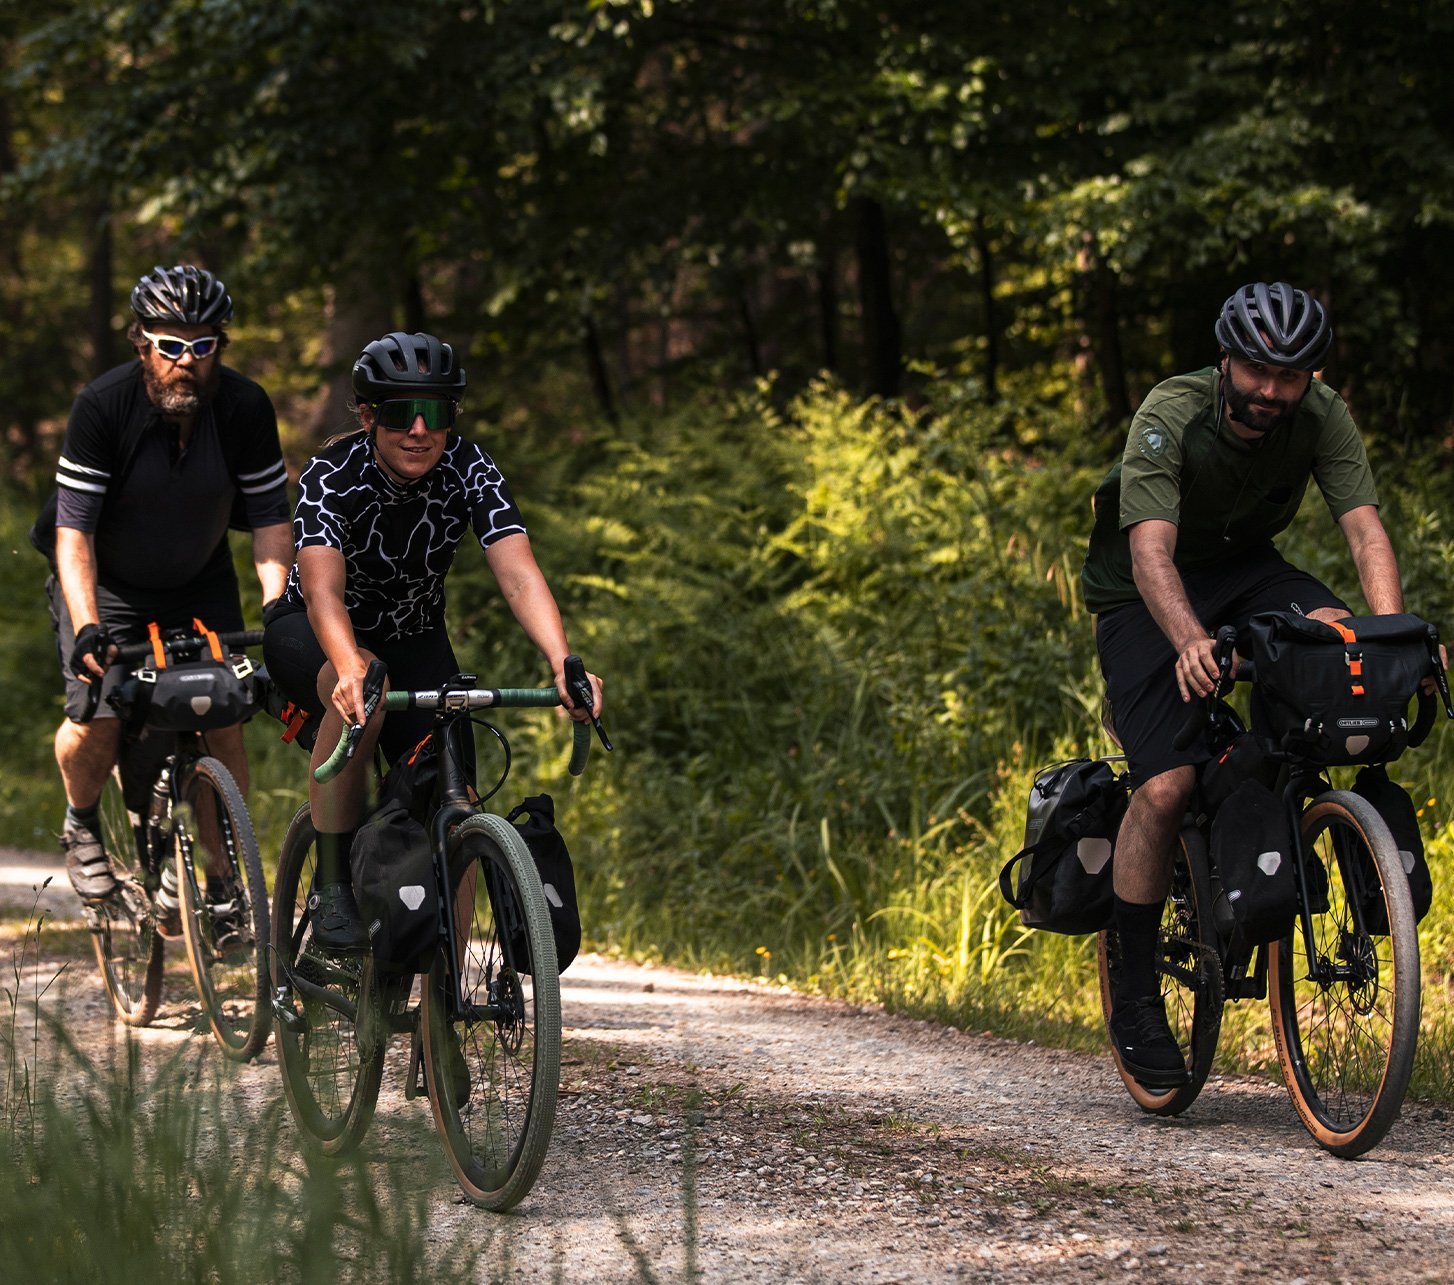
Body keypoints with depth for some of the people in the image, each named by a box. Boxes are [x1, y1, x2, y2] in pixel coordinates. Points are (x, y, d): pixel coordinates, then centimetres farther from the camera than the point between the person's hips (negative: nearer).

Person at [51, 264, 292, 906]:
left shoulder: (245, 407, -18)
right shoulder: (102, 406, -25)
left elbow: (270, 517, -11)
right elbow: (74, 528, -25)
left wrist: (276, 607, -26)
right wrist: (87, 627, -37)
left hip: (201, 587, 2)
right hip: (107, 587, -2)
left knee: (223, 727, -9)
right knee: (97, 722, -19)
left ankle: (223, 878, 6)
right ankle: (81, 824, 13)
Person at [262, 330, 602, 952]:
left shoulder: (469, 470, -21)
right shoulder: (332, 475, -28)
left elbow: (519, 576, -33)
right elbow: (323, 590, -43)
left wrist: (564, 666, -51)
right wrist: (350, 669, -63)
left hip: (413, 638, 3)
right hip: (312, 635, -3)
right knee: (364, 690, -39)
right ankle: (332, 885, -26)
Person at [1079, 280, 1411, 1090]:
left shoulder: (1322, 417, -16)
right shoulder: (1170, 417, -28)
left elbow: (1365, 528, -25)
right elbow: (1151, 551, -39)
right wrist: (1190, 641, -58)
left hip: (1245, 569, 4)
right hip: (1144, 596, -4)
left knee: (1335, 634, -30)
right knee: (1166, 786, -22)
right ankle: (1136, 999, -8)